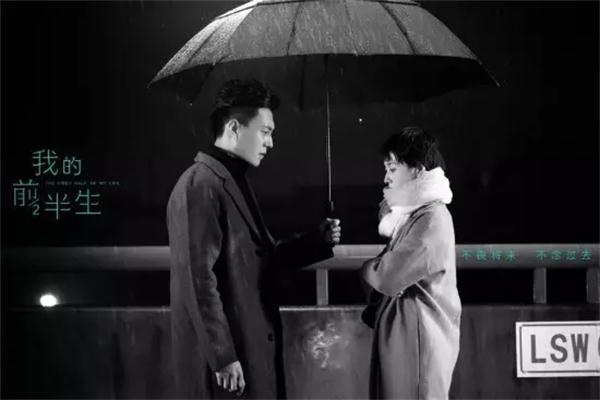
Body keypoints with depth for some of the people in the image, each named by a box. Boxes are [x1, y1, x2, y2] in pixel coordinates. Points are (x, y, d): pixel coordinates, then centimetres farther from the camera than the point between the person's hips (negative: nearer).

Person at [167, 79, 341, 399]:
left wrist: (319, 240, 9)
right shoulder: (199, 186, -16)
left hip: (253, 346, 9)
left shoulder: (235, 181, 15)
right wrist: (222, 358, -20)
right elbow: (198, 280, -20)